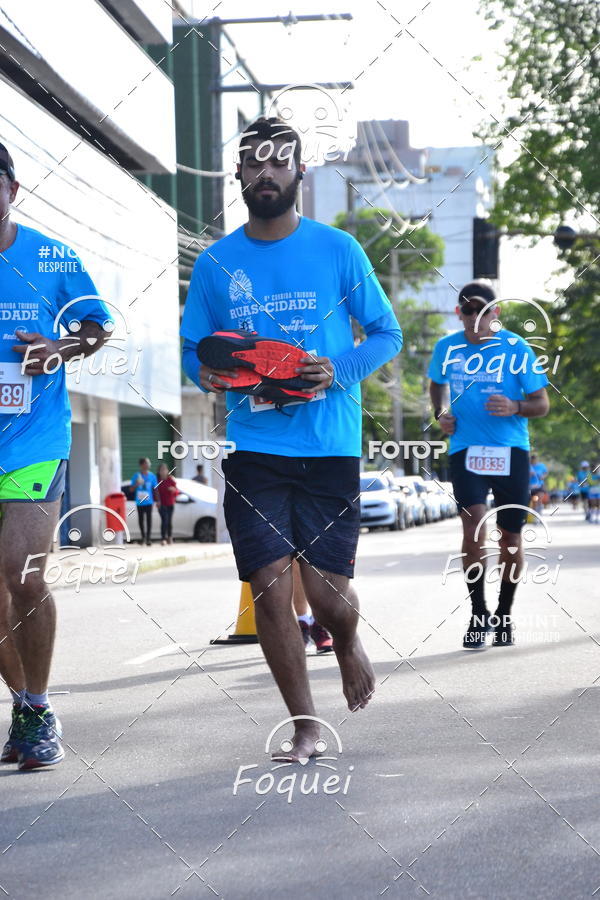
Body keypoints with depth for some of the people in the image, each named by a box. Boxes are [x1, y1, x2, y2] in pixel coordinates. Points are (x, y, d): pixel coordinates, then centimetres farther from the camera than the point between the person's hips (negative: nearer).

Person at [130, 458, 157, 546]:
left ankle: (148, 538, -6)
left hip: (149, 501, -1)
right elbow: (132, 489, -1)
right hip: (139, 502, 1)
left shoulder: (152, 476, 0)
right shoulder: (136, 476, -3)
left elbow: (155, 489, 6)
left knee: (149, 519, -7)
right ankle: (143, 537, 26)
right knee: (141, 520, 10)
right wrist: (137, 484, -22)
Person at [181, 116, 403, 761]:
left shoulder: (337, 250, 2)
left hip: (329, 446, -1)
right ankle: (304, 725, 9)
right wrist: (206, 373, -8)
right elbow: (191, 347, 15)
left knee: (326, 589, -3)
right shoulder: (215, 263, 7)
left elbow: (387, 333, 7)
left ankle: (347, 644, 35)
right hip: (253, 448, 1)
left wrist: (340, 369, -12)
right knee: (270, 586, -6)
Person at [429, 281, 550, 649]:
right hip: (466, 451, 0)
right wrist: (442, 413, 3)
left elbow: (542, 403, -1)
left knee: (510, 536, 6)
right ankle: (478, 615, -4)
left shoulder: (516, 348, -5)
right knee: (474, 525, -19)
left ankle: (504, 615, 27)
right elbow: (437, 383, 23)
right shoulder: (447, 348, 2)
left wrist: (515, 407, -22)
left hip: (511, 452, 0)